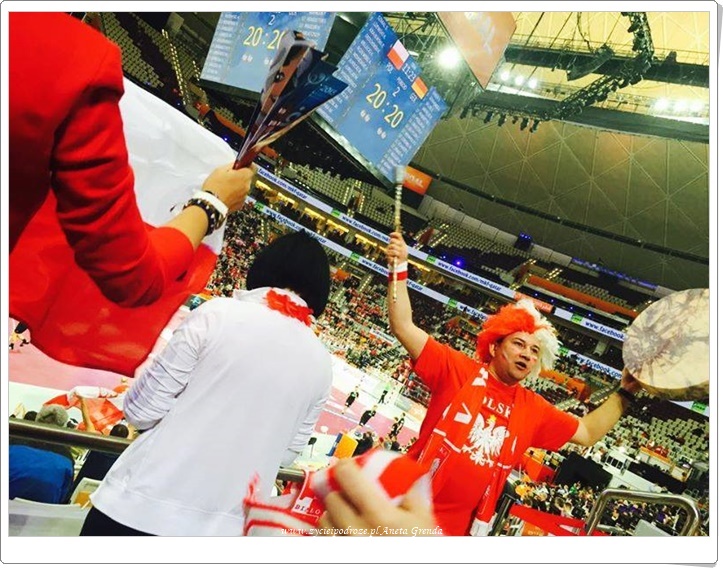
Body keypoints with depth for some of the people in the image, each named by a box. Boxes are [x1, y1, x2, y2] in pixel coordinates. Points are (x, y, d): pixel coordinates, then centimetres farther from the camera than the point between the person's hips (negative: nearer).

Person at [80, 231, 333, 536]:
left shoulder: (218, 314, -12)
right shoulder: (321, 364, 0)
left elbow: (140, 411, -7)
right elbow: (287, 452, 9)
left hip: (145, 507, -3)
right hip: (226, 528, 4)